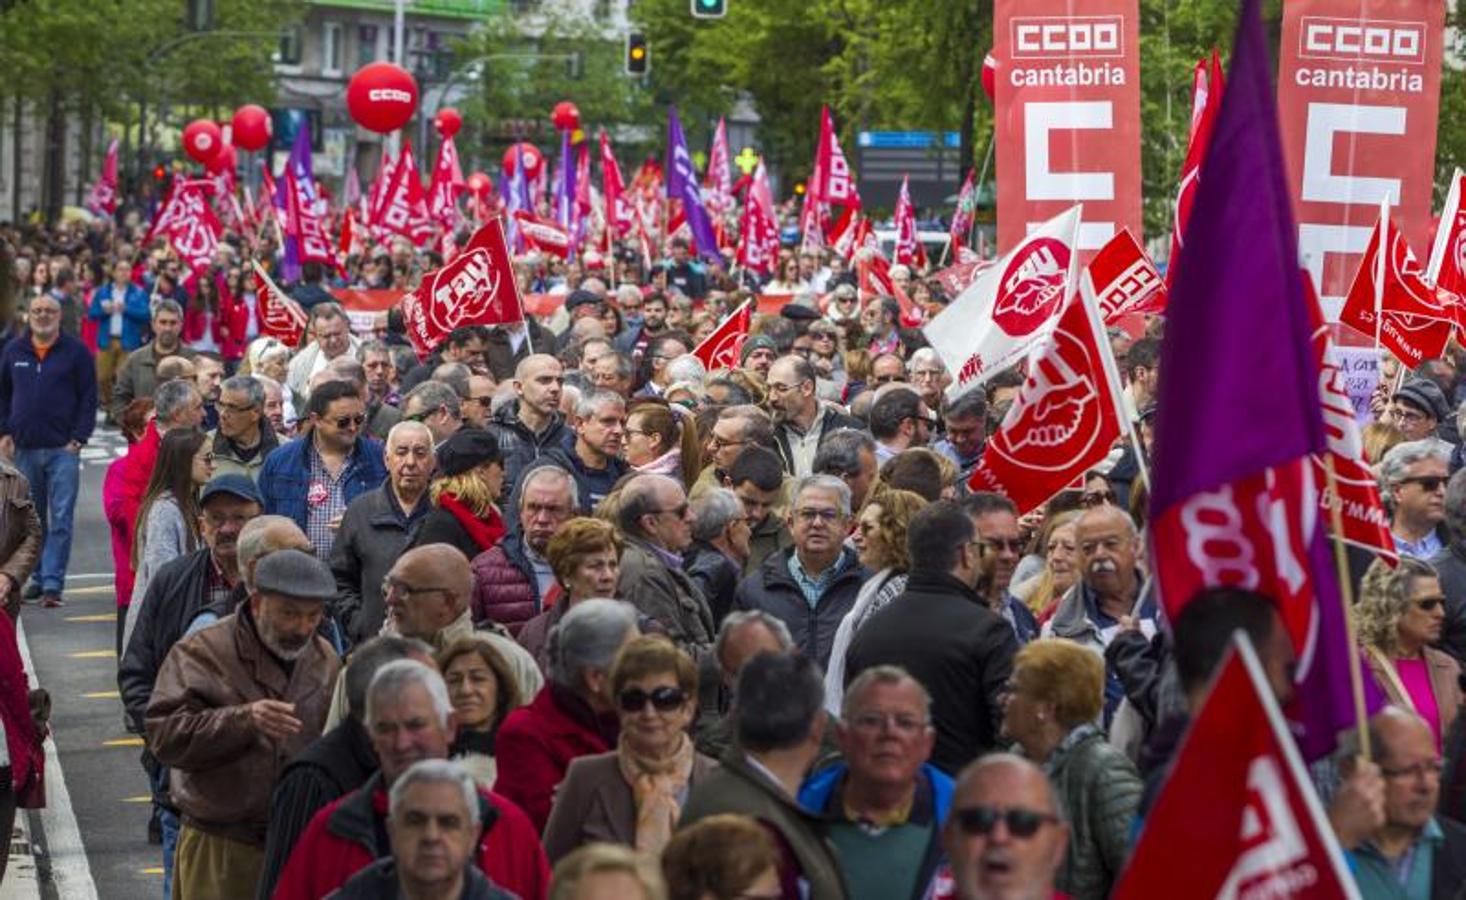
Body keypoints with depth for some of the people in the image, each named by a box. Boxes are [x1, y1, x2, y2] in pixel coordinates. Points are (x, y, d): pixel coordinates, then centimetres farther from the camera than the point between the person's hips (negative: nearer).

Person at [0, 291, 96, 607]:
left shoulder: (76, 352, 0)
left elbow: (89, 398, 0)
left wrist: (78, 439, -8)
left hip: (63, 450, -3)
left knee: (61, 519, -8)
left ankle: (52, 583, -8)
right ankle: (36, 579, 17)